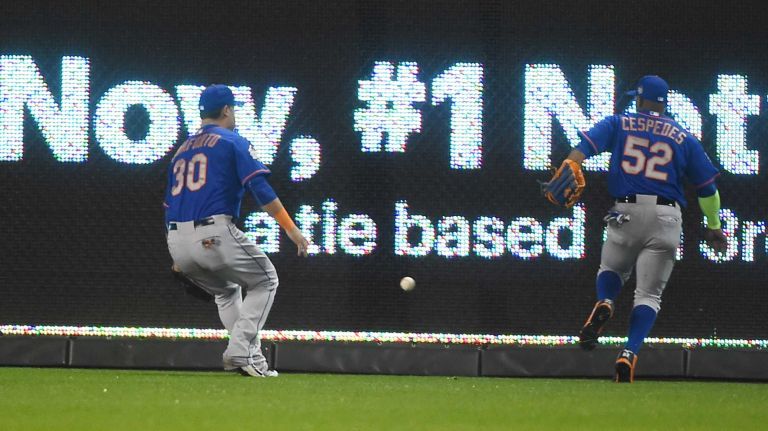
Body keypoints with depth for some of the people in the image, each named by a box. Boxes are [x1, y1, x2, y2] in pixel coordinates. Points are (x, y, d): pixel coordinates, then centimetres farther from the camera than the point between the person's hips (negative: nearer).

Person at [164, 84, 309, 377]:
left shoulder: (182, 151, 24)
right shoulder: (232, 142, 5)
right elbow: (260, 188, -8)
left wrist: (180, 259, 29)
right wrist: (290, 229, -9)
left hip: (177, 243, 7)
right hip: (214, 237, -7)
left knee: (226, 290, 30)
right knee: (264, 281, 13)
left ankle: (250, 355, 16)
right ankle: (240, 352, -5)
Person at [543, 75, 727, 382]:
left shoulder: (619, 124, 10)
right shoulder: (683, 137, 11)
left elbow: (585, 145, -8)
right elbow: (707, 186, 13)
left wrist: (570, 169, -22)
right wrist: (713, 227, 22)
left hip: (625, 214, 0)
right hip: (666, 218, 0)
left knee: (611, 270, 25)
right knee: (649, 294, 3)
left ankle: (604, 303, -10)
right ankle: (629, 353, -18)